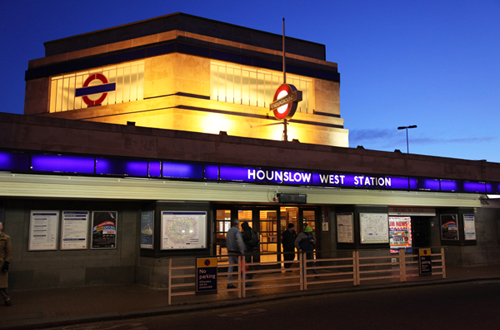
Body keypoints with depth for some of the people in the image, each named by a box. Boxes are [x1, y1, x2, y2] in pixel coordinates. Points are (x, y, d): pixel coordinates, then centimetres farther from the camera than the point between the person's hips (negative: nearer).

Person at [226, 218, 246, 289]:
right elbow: (239, 242, -22)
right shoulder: (237, 231, -13)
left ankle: (229, 283, 3)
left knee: (230, 267, 5)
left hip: (230, 252, 7)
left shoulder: (229, 231, 14)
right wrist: (242, 252, -18)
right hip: (236, 252, -7)